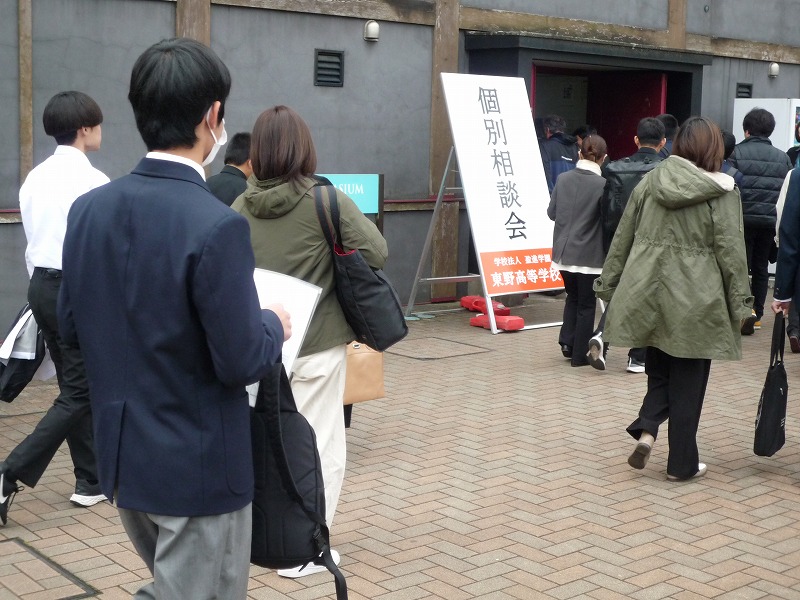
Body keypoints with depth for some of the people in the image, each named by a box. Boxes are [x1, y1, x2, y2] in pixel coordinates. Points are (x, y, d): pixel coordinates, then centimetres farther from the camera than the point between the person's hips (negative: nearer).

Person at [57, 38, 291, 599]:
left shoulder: (89, 208, -2)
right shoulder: (216, 225, -24)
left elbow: (72, 325, 7)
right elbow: (242, 362, -21)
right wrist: (274, 325, -1)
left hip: (121, 453, 7)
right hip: (198, 465, -7)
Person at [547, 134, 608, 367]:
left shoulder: (563, 179, -2)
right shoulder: (602, 184, -14)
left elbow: (551, 212, 6)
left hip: (563, 251, 4)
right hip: (588, 254, -4)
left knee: (572, 296, 23)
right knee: (586, 303, 8)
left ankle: (567, 341, 14)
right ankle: (580, 354, 12)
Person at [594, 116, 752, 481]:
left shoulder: (650, 181, 4)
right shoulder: (722, 193, -7)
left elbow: (623, 237, 8)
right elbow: (730, 251, -6)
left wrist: (609, 284, 16)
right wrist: (740, 300, 1)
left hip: (648, 293, 3)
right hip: (694, 299, -3)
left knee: (659, 371, 20)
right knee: (687, 381, 8)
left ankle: (646, 431, -3)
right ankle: (682, 464, 15)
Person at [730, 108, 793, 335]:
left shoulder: (737, 153, -3)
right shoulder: (783, 158, 8)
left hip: (744, 218, -3)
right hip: (771, 220, 3)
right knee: (761, 267, 12)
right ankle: (757, 314, 12)